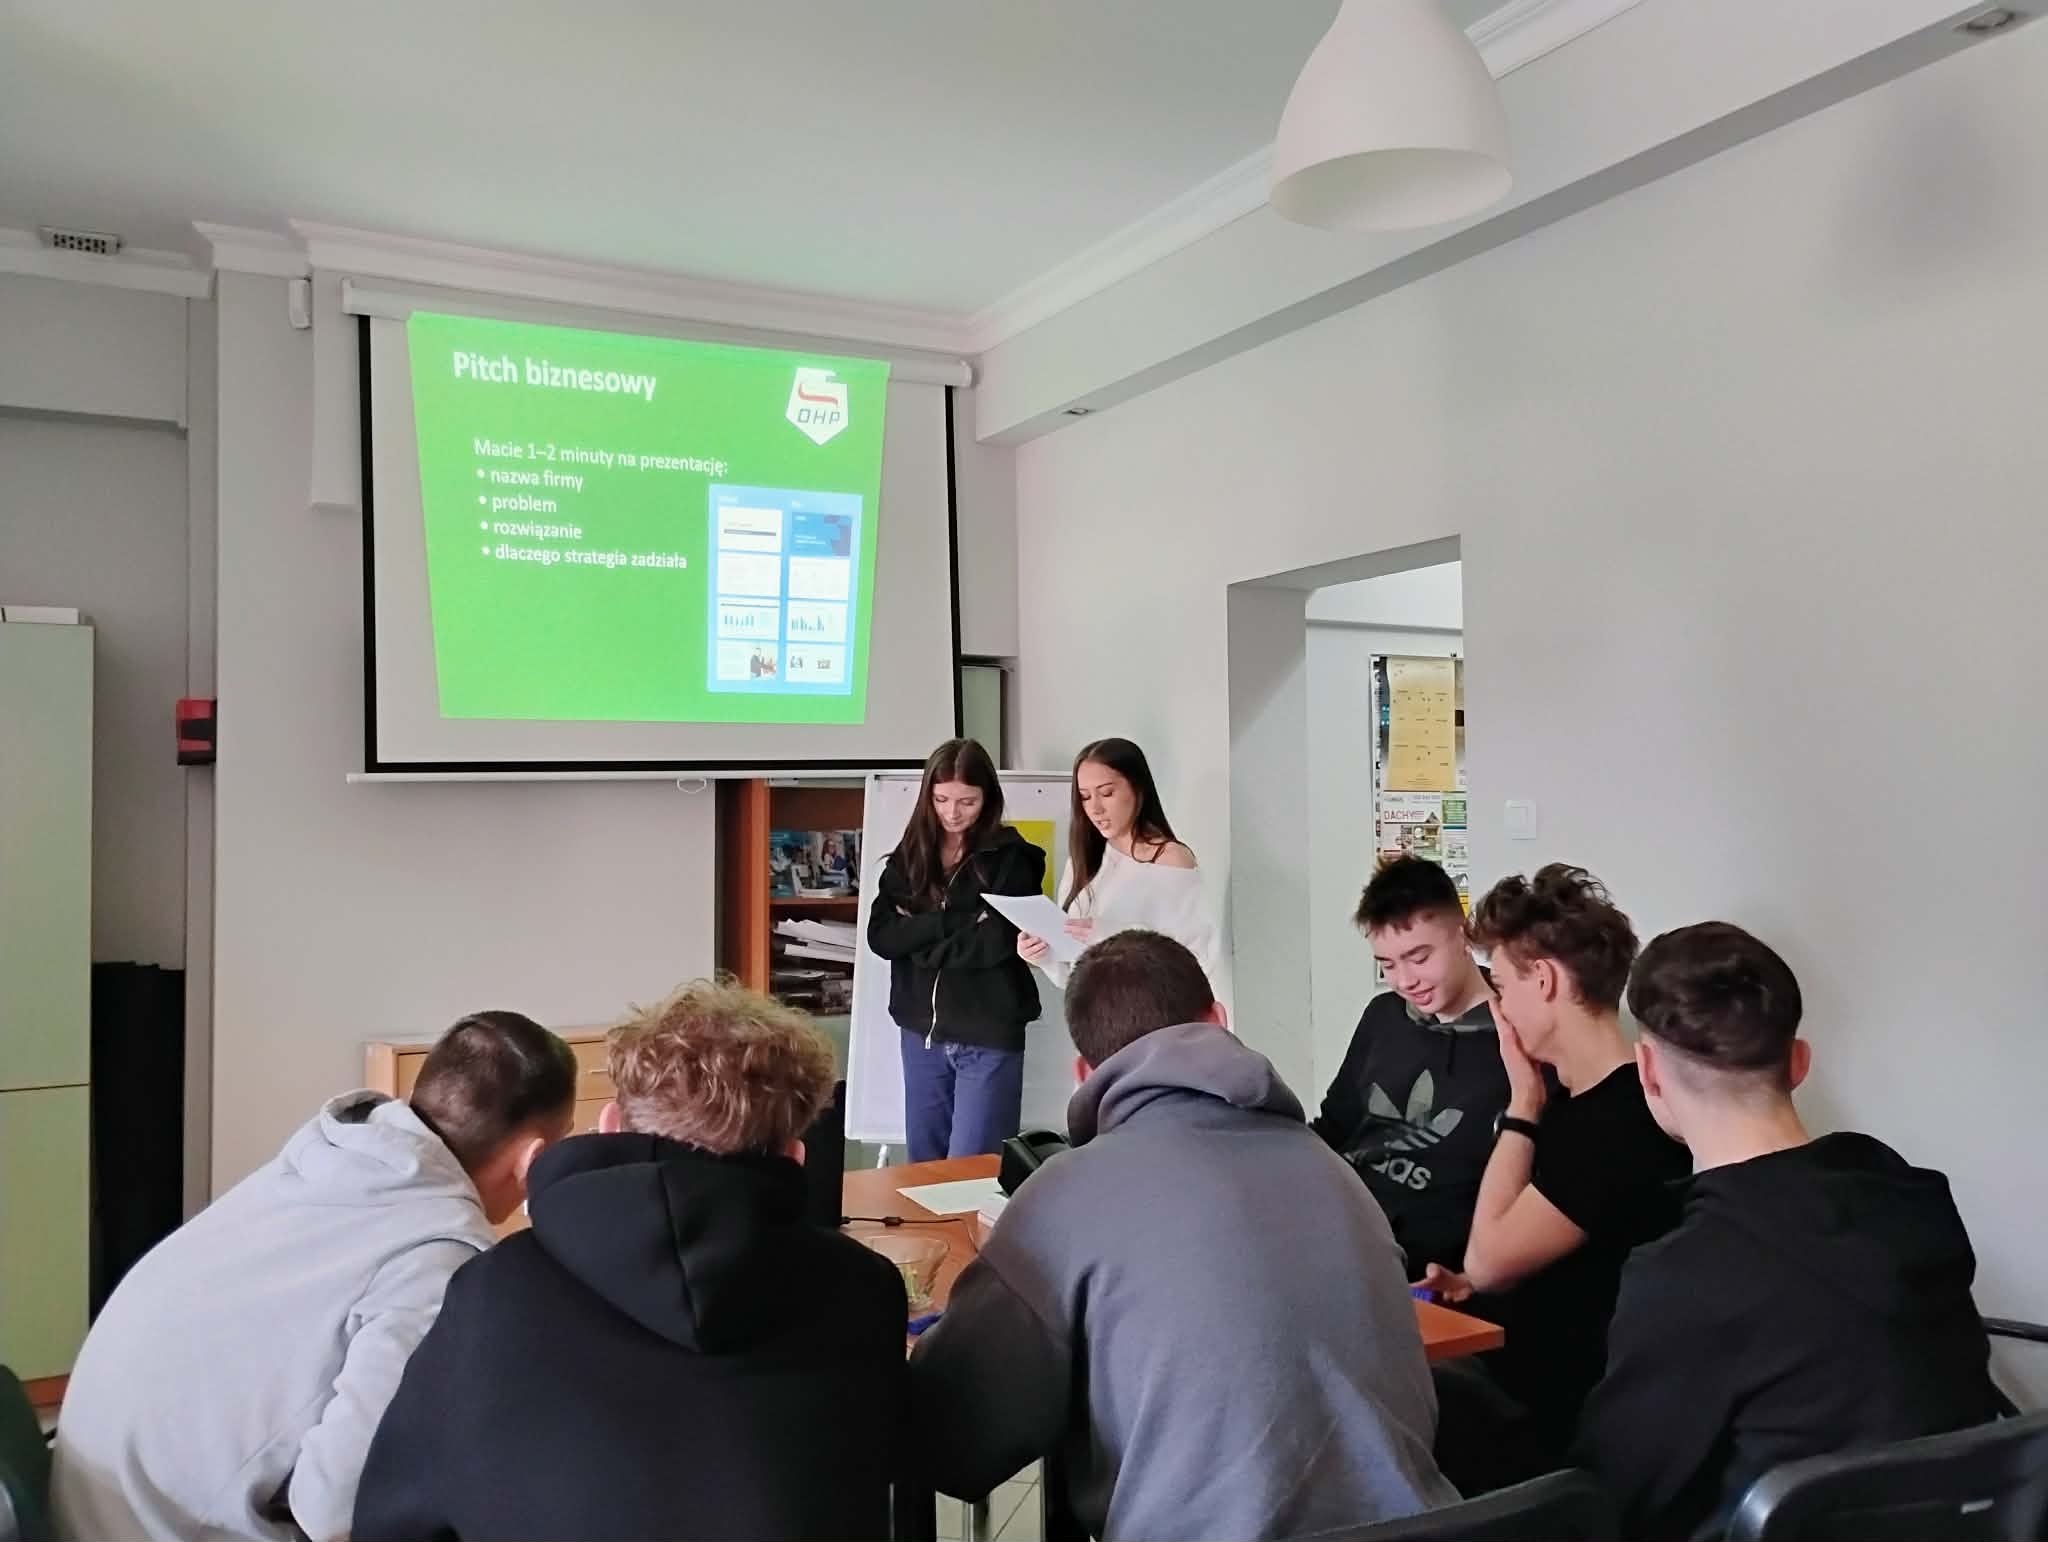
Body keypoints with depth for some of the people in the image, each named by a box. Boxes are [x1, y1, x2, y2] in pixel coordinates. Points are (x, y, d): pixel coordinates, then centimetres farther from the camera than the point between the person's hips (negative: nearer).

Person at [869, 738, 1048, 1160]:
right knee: (923, 1169, 13)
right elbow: (880, 936, -4)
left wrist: (920, 939, -7)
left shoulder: (1011, 858, -4)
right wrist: (954, 921, -14)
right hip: (921, 1032, 5)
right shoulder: (908, 857, 7)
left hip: (989, 1036, -4)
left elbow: (1001, 941, -14)